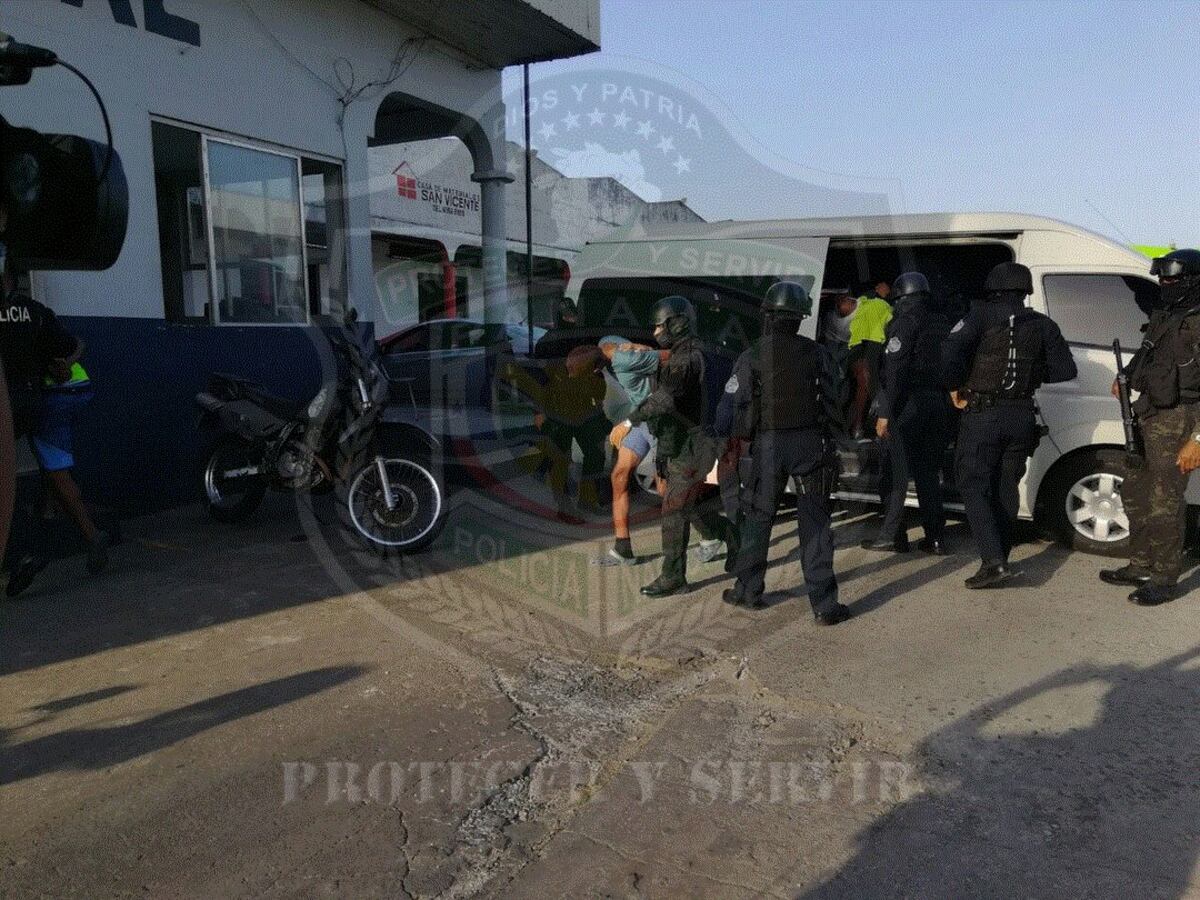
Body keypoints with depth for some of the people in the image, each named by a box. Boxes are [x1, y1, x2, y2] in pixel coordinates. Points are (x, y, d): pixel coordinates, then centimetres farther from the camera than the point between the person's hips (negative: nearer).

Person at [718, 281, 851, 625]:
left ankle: (747, 591, 26)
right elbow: (833, 398, 5)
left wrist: (720, 434, 14)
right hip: (811, 442, 1)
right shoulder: (816, 353, 0)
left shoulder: (752, 357, -4)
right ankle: (824, 606, 5)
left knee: (757, 519, 15)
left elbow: (730, 406, -3)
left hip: (768, 445, 0)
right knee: (815, 524, 4)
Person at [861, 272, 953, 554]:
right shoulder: (943, 325, 17)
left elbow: (894, 372, -14)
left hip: (909, 404, -7)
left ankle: (891, 535, 1)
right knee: (927, 472, 12)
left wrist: (885, 413, -15)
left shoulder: (905, 323, -6)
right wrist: (949, 403, 17)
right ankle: (935, 537, 12)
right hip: (940, 405, 7)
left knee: (896, 471, -1)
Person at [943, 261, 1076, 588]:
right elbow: (1065, 369, 5)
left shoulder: (982, 315, -7)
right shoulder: (1041, 324, 6)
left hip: (982, 415, -5)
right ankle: (999, 559, 21)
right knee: (1005, 487, 15)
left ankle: (993, 561, -10)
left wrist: (956, 388, -8)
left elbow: (950, 352, -22)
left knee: (973, 486, 2)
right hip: (1022, 416, 5)